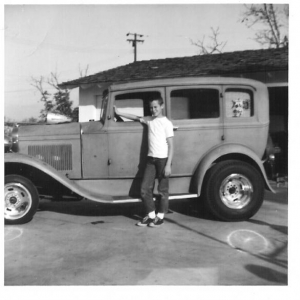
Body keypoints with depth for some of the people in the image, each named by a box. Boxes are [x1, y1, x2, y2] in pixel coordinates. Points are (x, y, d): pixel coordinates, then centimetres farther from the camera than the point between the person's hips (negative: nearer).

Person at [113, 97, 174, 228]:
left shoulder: (166, 123, -7)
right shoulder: (149, 120, 9)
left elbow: (171, 146, -9)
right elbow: (136, 118, 25)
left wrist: (168, 165, -14)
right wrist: (119, 113, 22)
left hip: (163, 159, -5)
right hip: (151, 159, 6)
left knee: (162, 190, 4)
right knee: (145, 189, 3)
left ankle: (160, 216, 17)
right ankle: (150, 215, 17)